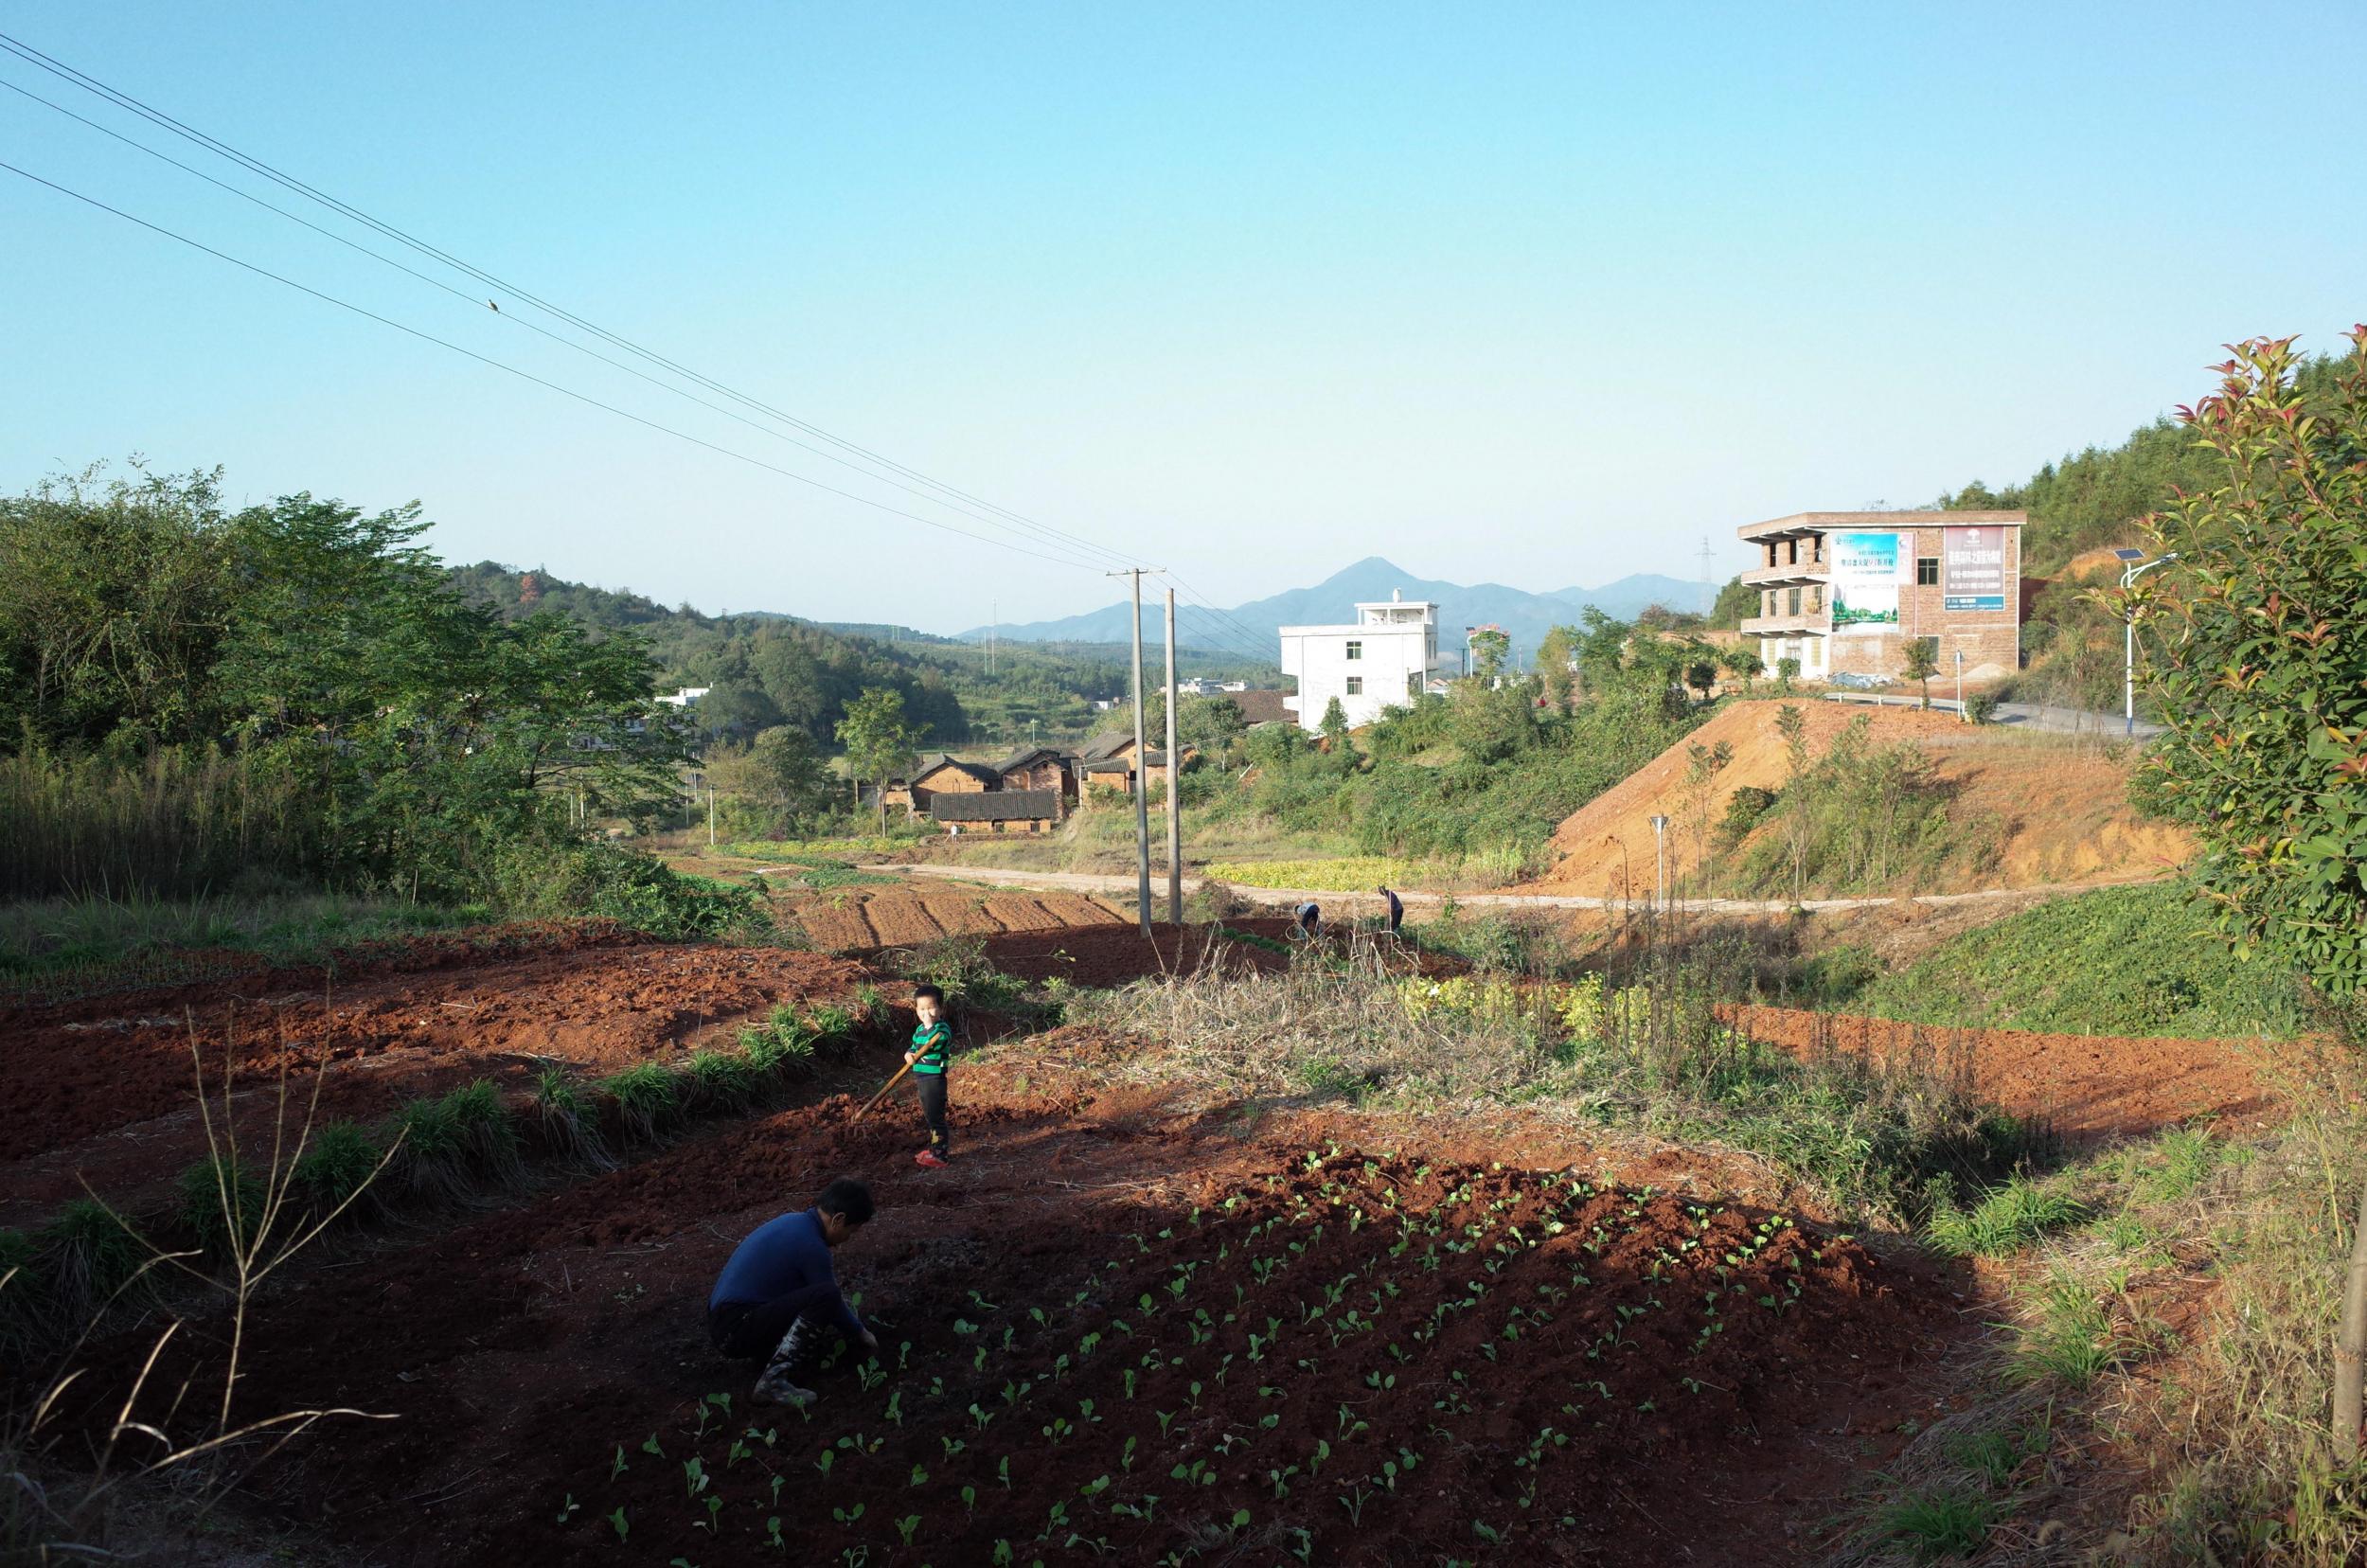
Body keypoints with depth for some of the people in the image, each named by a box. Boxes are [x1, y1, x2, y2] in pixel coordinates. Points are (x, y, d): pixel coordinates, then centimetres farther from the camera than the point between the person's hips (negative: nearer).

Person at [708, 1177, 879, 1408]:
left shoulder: (793, 1222, 12)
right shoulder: (811, 1245, -17)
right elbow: (830, 1298, -4)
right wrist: (861, 1334, 14)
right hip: (735, 1332, -10)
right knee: (825, 1295, -24)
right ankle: (774, 1380, -22)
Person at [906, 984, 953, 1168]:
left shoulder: (942, 1029, -16)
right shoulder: (920, 1030, 12)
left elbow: (930, 1045, -33)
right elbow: (913, 1049, 20)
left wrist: (930, 1024, -29)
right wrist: (909, 1055, -2)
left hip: (934, 1079, -10)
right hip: (922, 1078, 10)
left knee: (935, 1116, -7)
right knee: (927, 1116, 20)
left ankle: (939, 1155, -2)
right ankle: (935, 1147, 34)